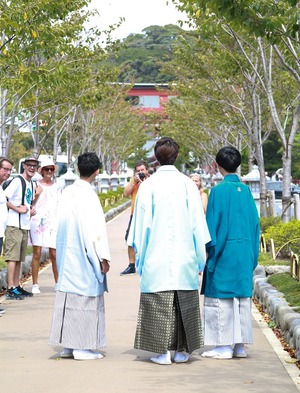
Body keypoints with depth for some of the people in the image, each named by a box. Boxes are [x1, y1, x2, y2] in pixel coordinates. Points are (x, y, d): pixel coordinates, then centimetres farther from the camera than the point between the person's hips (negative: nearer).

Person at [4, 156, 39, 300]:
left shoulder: (32, 184, 16)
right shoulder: (17, 181, -10)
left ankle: (17, 286, 19)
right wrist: (18, 209, -19)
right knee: (13, 257, -8)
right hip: (14, 225, -8)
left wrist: (31, 210, 12)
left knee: (19, 258, 13)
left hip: (25, 226, 9)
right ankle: (10, 289, -8)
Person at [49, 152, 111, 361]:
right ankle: (82, 347, 0)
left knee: (68, 297, 10)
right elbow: (96, 228, -18)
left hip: (67, 255, 7)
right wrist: (103, 257, -14)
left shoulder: (67, 192, 5)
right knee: (85, 298, -1)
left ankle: (67, 345, 15)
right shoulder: (88, 195, -16)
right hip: (84, 256, -7)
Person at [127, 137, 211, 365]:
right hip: (184, 256, 1)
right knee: (185, 303, 9)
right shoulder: (187, 184, -2)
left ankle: (163, 351, 3)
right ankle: (182, 350, 13)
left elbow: (141, 223, -2)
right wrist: (200, 258, 8)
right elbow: (198, 222, 1)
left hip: (156, 255, -1)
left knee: (159, 304, 3)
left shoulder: (148, 186, -5)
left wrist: (140, 256, 8)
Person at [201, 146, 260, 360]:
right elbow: (255, 222, 11)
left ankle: (224, 346, 1)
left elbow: (213, 222, -10)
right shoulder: (246, 190, 7)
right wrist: (252, 255, 17)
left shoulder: (219, 190, -10)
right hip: (245, 252, 6)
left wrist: (209, 251, -3)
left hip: (224, 253, -6)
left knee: (221, 298, 0)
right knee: (243, 296, 9)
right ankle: (240, 345, 13)